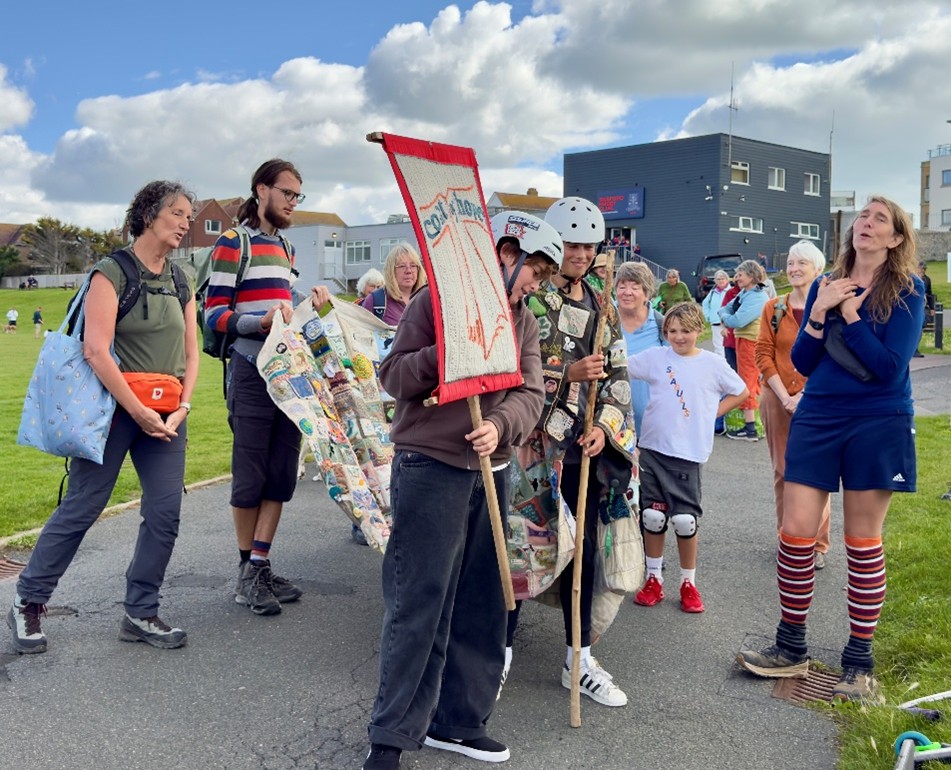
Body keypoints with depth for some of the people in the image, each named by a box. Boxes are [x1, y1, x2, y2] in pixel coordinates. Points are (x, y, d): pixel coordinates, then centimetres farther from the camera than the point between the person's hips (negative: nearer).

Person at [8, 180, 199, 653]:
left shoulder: (181, 281, 11)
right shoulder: (112, 273, -8)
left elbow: (190, 353, 11)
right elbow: (95, 351, -16)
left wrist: (181, 409, -3)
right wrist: (140, 413, -16)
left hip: (165, 415, 5)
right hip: (114, 409, -5)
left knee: (164, 513, 0)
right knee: (81, 507, 0)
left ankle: (140, 615, 14)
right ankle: (27, 604, 19)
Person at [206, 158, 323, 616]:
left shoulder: (285, 249, 20)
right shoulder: (232, 243, -4)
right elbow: (214, 314, -11)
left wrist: (306, 306, 9)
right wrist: (262, 321, -25)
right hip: (252, 373, -7)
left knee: (281, 476, 6)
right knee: (250, 478, -1)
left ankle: (260, 569, 15)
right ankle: (247, 572, 13)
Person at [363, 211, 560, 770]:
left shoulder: (525, 322, 12)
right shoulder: (438, 300, -5)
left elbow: (531, 393, 1)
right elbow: (394, 377, -8)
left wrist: (500, 426, -19)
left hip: (492, 472, 7)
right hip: (431, 468, -6)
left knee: (481, 604, 12)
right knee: (418, 605, -2)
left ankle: (458, 722, 27)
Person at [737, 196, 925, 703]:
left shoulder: (907, 291, -3)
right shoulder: (825, 286, 8)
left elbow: (890, 368, -13)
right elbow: (802, 363, 5)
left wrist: (850, 315, -14)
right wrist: (818, 314, -9)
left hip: (877, 424, -3)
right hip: (816, 419, 3)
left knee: (864, 545, 6)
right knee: (795, 534, 1)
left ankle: (859, 663, 20)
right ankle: (790, 649, 17)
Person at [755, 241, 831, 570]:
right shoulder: (774, 308, 6)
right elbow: (764, 355, 2)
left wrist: (807, 395, -14)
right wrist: (785, 397, -8)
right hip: (778, 400, 3)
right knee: (783, 472, 9)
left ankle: (817, 545, 9)